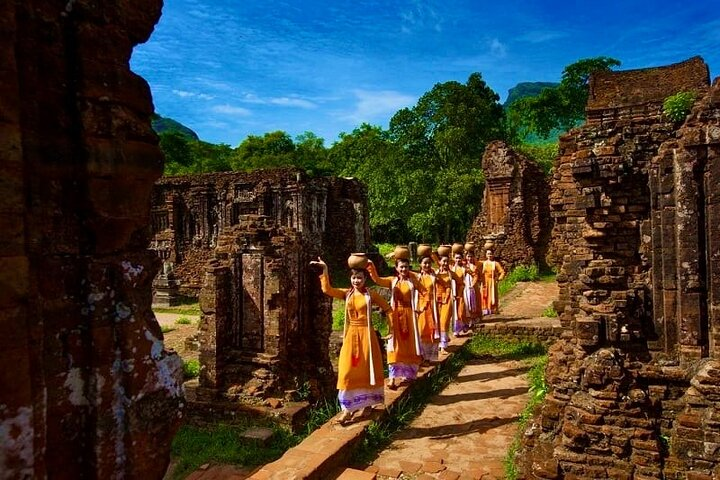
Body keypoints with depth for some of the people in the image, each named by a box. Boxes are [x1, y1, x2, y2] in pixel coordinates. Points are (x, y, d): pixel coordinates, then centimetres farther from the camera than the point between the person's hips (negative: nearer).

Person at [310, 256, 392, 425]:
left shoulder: (371, 295, -2)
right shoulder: (346, 293, 3)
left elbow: (388, 309, 6)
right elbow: (327, 290, -11)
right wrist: (325, 270, -19)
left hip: (366, 334, -2)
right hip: (351, 335, 2)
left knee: (367, 370, 8)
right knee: (348, 371, 1)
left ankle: (367, 404, 25)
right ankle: (347, 409, 9)